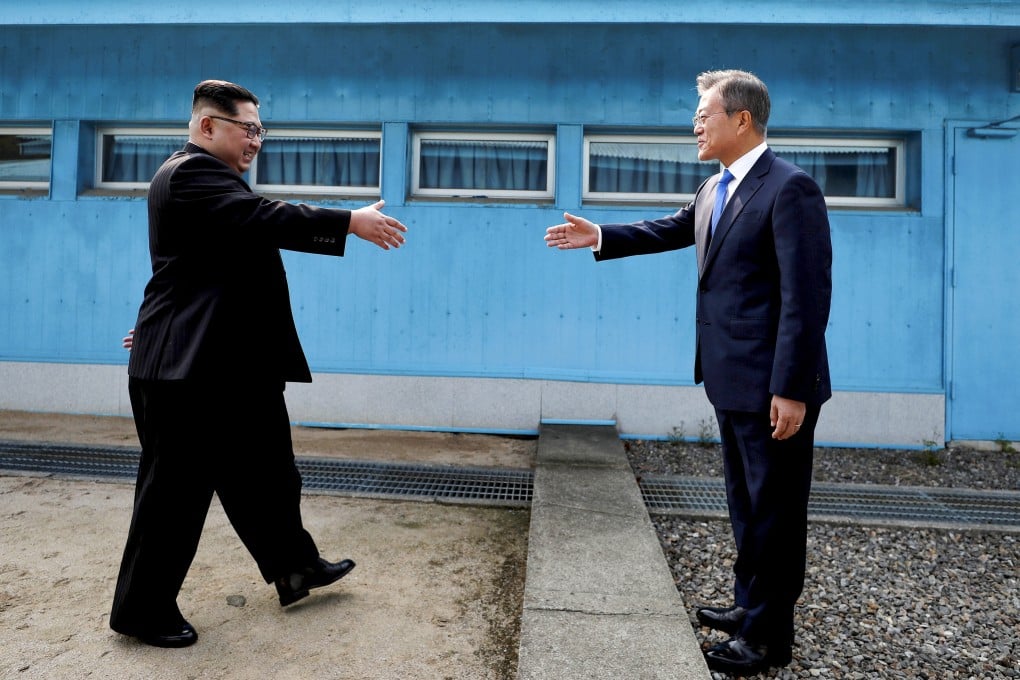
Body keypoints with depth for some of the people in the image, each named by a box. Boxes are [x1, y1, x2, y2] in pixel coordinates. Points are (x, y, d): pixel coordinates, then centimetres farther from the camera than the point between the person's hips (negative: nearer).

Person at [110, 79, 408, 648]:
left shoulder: (211, 177, 21)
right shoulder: (191, 172, -14)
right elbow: (266, 218, -28)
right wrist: (352, 222, -27)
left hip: (233, 365, 10)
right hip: (187, 368, -10)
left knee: (264, 475, 17)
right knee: (177, 490, 2)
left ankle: (294, 567, 32)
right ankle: (143, 609, 20)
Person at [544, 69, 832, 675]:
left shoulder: (791, 189, -16)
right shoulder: (714, 188, 11)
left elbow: (807, 296, -21)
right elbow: (673, 230, 27)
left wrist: (791, 390, -22)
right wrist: (601, 236, 20)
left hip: (773, 386, -9)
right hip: (733, 381, 9)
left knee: (775, 510, 6)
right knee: (747, 504, 21)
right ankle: (750, 606, 39)